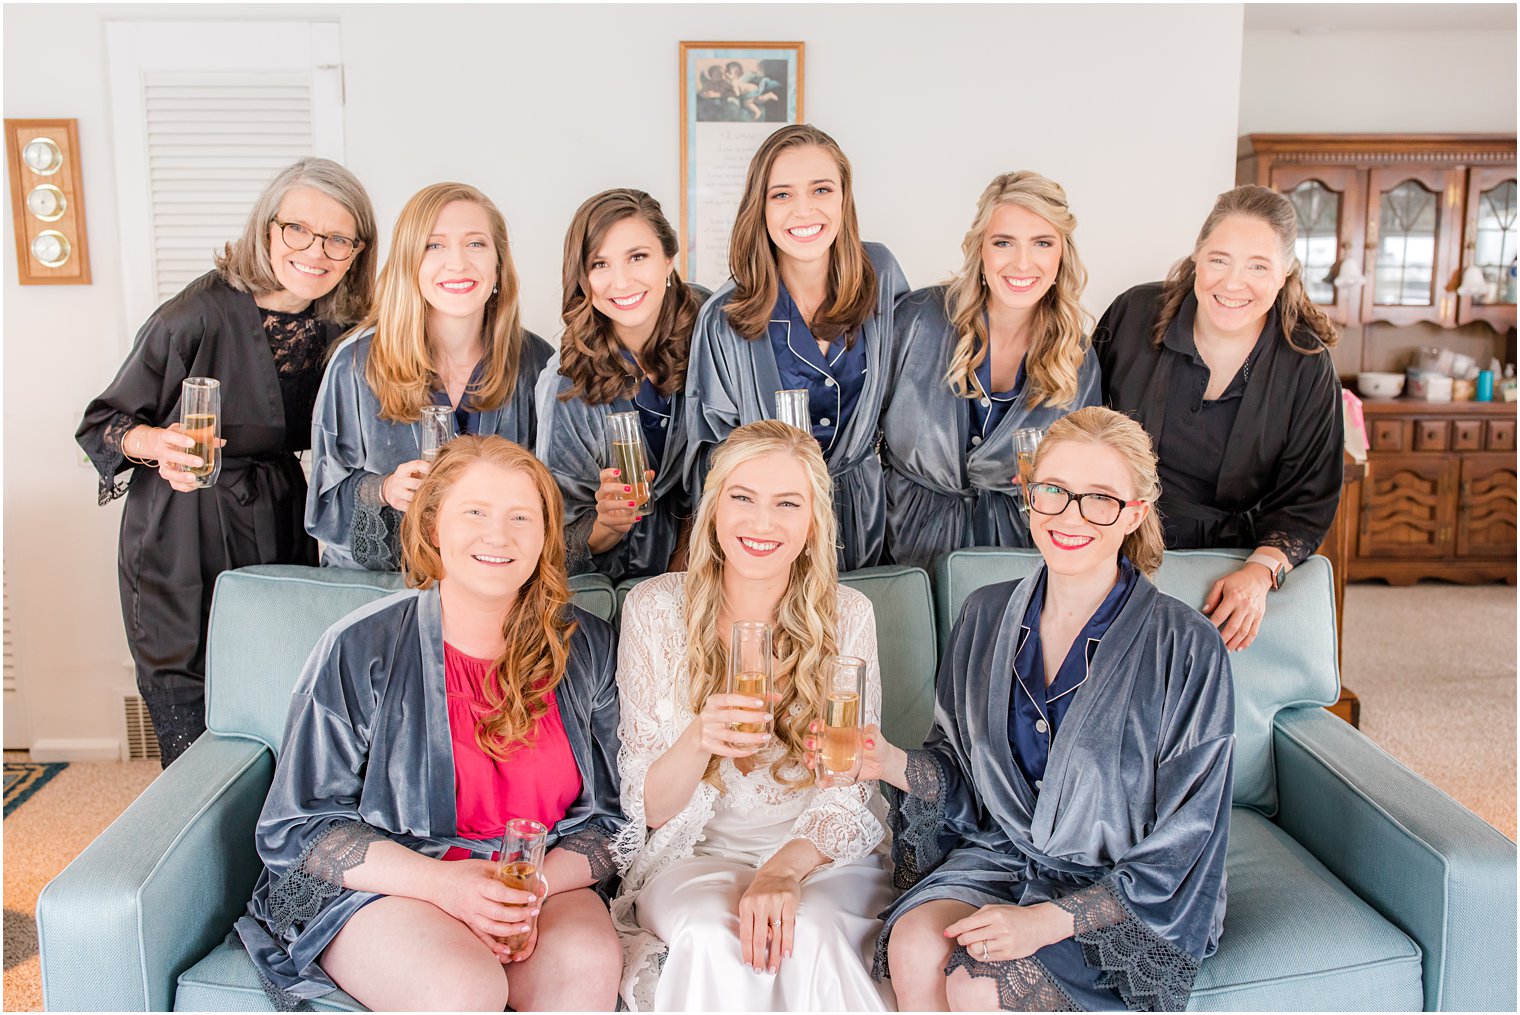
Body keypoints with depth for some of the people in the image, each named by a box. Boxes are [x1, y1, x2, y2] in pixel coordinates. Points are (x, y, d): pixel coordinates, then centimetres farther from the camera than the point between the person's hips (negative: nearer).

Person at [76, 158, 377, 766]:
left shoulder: (343, 331, 1)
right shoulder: (201, 313, -14)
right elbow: (104, 420, -5)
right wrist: (156, 443, -26)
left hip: (280, 532, 4)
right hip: (181, 545, -4)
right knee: (193, 750, 1)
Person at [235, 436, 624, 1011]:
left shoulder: (586, 649, 4)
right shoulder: (361, 650, -5)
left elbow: (610, 818, 5)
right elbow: (297, 828, -5)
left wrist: (535, 888, -16)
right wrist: (441, 883, -19)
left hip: (545, 882, 3)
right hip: (378, 884, -2)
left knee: (587, 965, -29)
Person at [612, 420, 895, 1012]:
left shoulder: (846, 618, -3)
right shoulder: (655, 609, -4)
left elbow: (849, 793, -3)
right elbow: (647, 807, -4)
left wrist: (783, 871, -24)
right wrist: (699, 739, -26)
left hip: (820, 856, 0)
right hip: (693, 857, 0)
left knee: (808, 936, -32)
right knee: (716, 936, -32)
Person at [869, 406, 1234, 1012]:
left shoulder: (1186, 648, -14)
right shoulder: (986, 616, 1)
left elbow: (1180, 849, -12)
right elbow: (960, 778, 9)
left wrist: (1049, 920, -21)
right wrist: (894, 765, -13)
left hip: (1128, 904, -3)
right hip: (999, 855, 4)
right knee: (913, 950, -25)